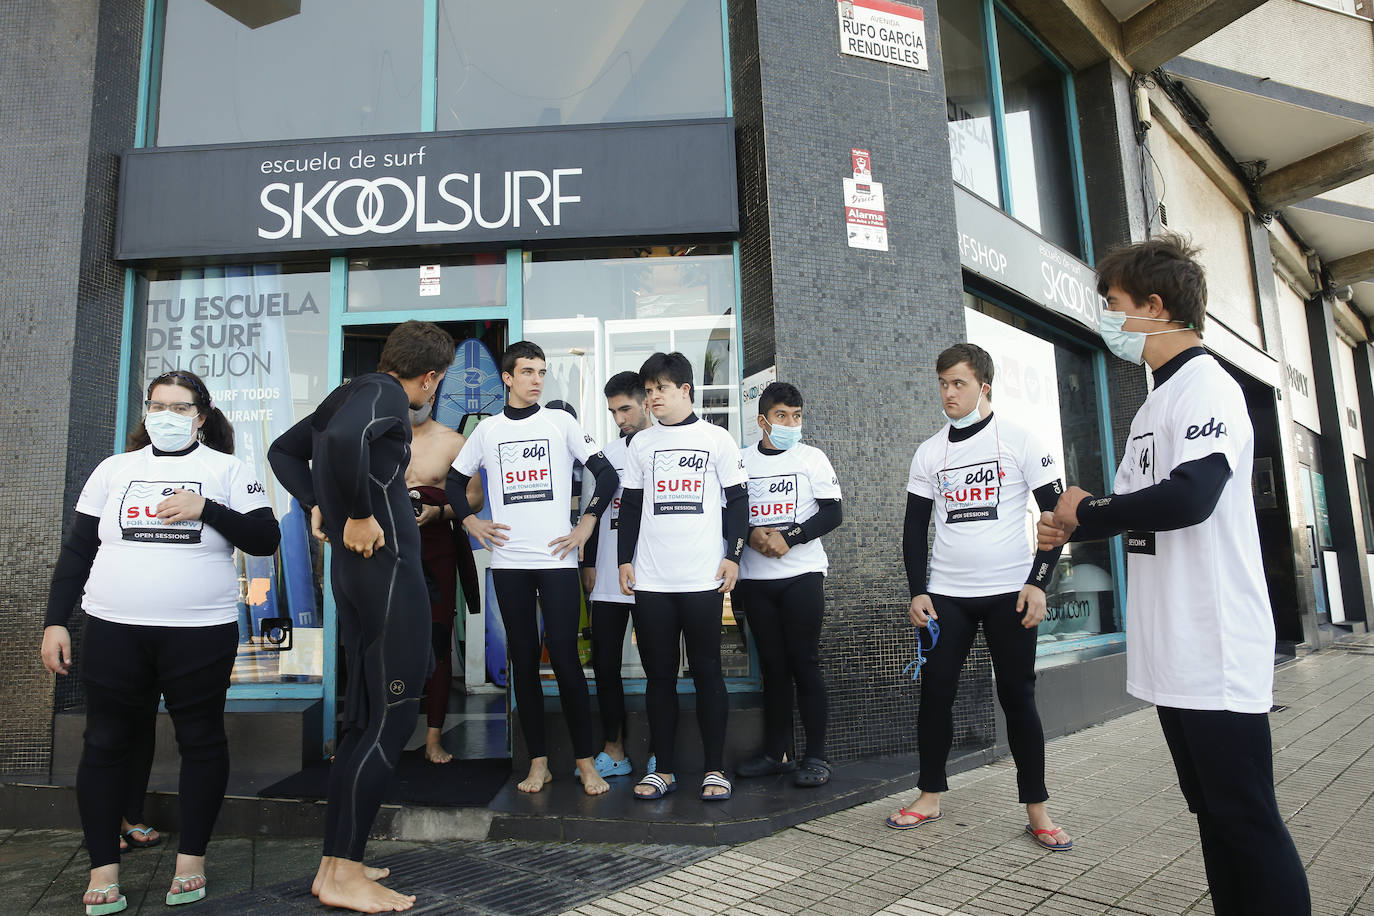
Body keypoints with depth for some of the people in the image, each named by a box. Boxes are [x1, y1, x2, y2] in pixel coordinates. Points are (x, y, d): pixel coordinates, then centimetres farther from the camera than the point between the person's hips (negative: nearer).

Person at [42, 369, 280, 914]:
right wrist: (55, 622, 6)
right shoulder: (114, 469, 11)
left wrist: (205, 508, -16)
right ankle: (103, 869, 20)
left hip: (201, 633, -2)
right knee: (107, 744, 7)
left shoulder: (227, 470, 3)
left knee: (201, 740, 4)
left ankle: (191, 859, 18)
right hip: (114, 631, 3)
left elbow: (266, 540, -5)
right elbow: (76, 551, 12)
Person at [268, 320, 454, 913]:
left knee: (365, 719, 15)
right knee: (389, 720, -3)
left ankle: (337, 864, 24)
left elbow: (284, 451, 26)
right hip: (387, 565, -10)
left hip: (354, 568, 10)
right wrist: (359, 514, -21)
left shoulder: (350, 391, 17)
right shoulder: (384, 394, -10)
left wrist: (315, 506, 16)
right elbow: (344, 439, -33)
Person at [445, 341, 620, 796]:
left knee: (565, 658, -4)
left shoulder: (561, 422, 5)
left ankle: (585, 762, 6)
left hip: (557, 559, -2)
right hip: (508, 562, 3)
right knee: (523, 660, 6)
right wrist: (471, 521, 7)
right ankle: (538, 762, 16)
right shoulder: (488, 429, 11)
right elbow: (455, 481, 21)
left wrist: (587, 523, -3)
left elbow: (607, 474, 4)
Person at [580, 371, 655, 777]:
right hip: (608, 581, 5)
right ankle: (614, 753, 21)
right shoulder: (608, 454, 15)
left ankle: (660, 755, 15)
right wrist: (588, 564, 12)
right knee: (604, 666, 8)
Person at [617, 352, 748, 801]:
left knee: (707, 672, 3)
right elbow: (630, 506, 14)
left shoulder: (717, 439, 4)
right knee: (659, 675, 7)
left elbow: (737, 500, 5)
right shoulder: (641, 443, 12)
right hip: (650, 580, 3)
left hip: (704, 578, -2)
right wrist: (624, 559, 8)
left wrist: (734, 554, -3)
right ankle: (663, 769, 18)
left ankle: (715, 769, 14)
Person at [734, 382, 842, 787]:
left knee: (804, 662, -2)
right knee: (772, 665, 8)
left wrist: (788, 537, -15)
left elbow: (832, 514, -3)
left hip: (802, 574, -2)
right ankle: (775, 752, 18)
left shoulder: (812, 458, 3)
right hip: (755, 577, 3)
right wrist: (752, 534, -10)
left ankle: (816, 755, 7)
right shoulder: (742, 460, 9)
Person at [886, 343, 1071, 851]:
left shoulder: (1020, 441, -1)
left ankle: (1036, 809, 16)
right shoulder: (929, 453, 7)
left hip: (1010, 593, -2)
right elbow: (915, 528, 9)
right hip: (945, 594, 3)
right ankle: (929, 797, 17)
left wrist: (1038, 583, -10)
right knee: (935, 693, 3)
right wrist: (917, 592, 1)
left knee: (1018, 696, 3)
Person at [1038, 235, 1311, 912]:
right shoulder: (1156, 401, 18)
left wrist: (1087, 512, -14)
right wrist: (1074, 528, 4)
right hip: (1172, 653, 10)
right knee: (1212, 811, 16)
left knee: (1245, 818, -1)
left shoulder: (1207, 387, -12)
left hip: (1218, 654, -10)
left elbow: (1189, 497, -29)